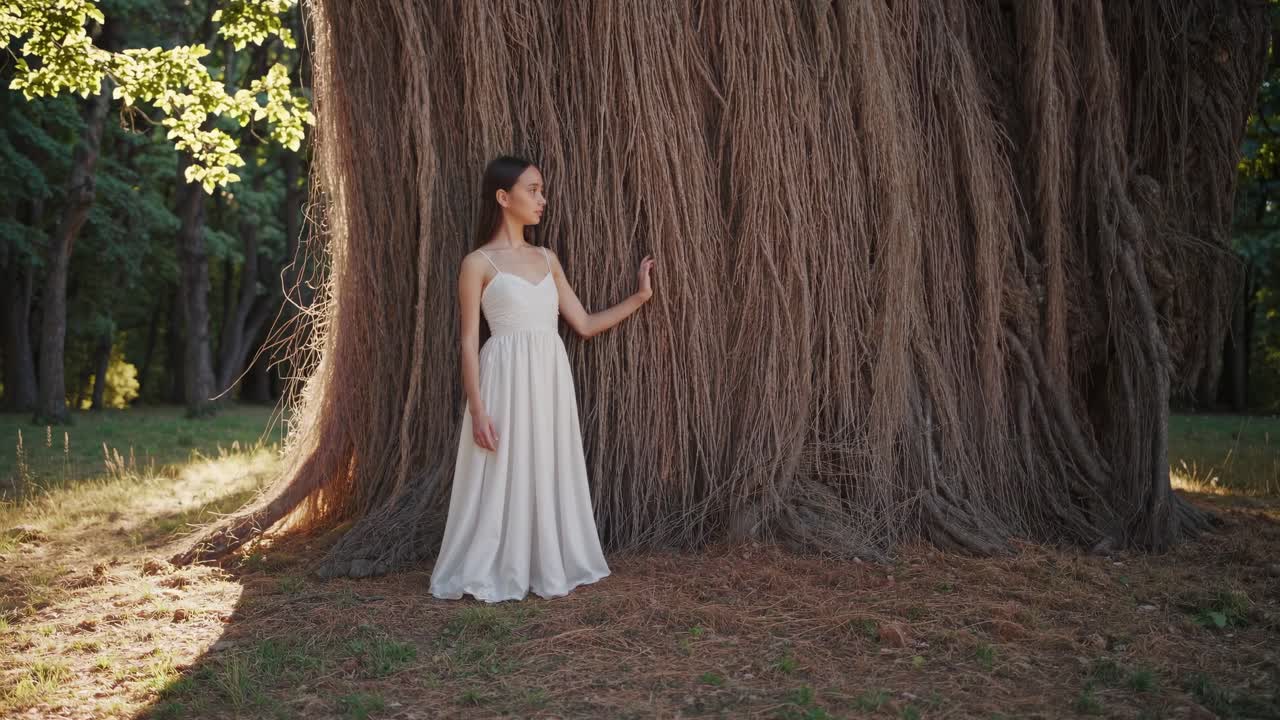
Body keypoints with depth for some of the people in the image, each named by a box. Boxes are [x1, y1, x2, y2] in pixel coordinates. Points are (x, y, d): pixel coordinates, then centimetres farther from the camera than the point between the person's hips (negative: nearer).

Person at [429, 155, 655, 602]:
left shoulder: (547, 259, 13)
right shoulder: (478, 263, -4)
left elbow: (585, 324, 15)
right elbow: (469, 342, -6)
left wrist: (640, 296, 10)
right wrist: (478, 410, -14)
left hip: (552, 377, 6)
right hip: (508, 379, -6)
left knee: (551, 473, 10)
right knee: (503, 476, -1)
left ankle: (547, 567, 23)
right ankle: (490, 575, 13)